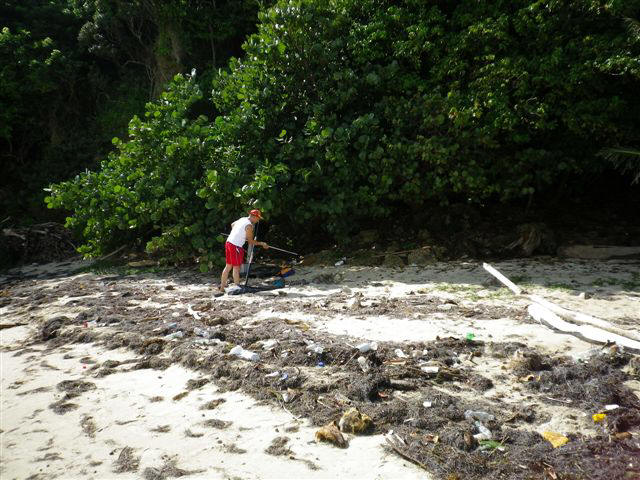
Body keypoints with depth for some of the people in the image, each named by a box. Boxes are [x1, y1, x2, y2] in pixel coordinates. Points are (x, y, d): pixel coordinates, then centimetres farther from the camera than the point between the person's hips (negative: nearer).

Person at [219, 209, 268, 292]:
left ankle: (222, 286, 20)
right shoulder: (249, 225, -13)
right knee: (236, 267, -1)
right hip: (236, 246, -9)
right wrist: (261, 243, 1)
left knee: (228, 266, 14)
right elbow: (250, 242, -9)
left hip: (229, 242, 9)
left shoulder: (242, 219, 12)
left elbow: (232, 224, 30)